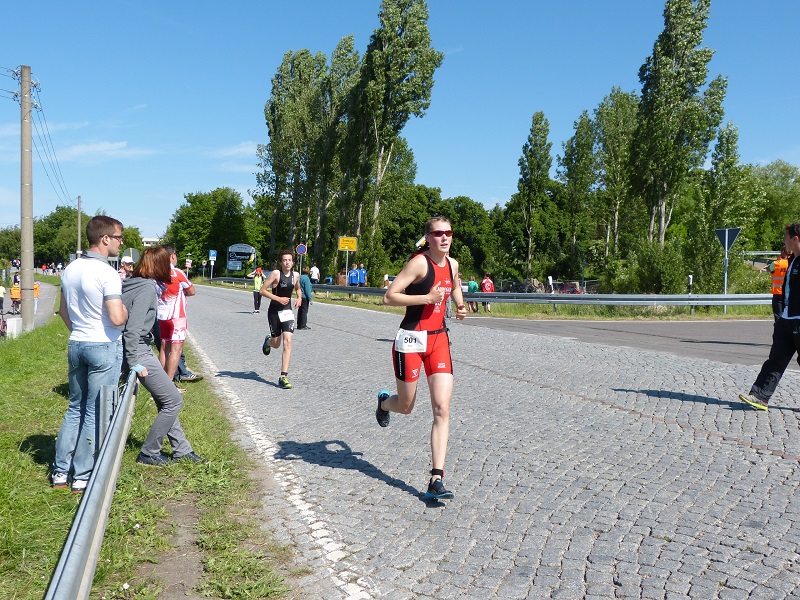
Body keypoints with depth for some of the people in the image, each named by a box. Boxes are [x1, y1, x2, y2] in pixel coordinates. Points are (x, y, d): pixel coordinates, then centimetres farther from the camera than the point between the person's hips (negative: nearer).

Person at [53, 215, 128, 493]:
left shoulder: (71, 269, 6)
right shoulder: (107, 273, -19)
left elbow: (63, 311, 17)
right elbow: (117, 319, -25)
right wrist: (124, 309, -5)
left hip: (76, 345, 8)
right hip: (105, 347, -7)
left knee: (76, 408, 18)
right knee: (96, 413, 3)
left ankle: (60, 471, 23)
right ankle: (83, 477, 11)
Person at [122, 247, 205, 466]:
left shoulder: (131, 283, 10)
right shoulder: (148, 288, -17)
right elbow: (133, 327, -24)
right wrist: (134, 362, -21)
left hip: (138, 349, 10)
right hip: (139, 352, -10)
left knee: (166, 400, 17)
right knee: (173, 400, -1)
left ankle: (182, 449, 26)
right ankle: (148, 453, 9)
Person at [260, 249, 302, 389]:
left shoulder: (296, 275, 2)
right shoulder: (275, 274, -13)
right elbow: (263, 290, -12)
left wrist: (299, 298, 2)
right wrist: (278, 298, -21)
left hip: (287, 311, 3)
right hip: (274, 311, -3)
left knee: (287, 342, -12)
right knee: (276, 344, 9)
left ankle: (283, 377, -10)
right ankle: (268, 341, 50)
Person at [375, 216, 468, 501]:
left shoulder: (452, 264, 7)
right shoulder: (419, 263, -14)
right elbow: (388, 297, -19)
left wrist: (460, 306, 12)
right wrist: (428, 297, -22)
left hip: (439, 340, 5)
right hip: (411, 340, -5)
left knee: (442, 409, -7)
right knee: (405, 407, 10)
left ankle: (436, 480, -4)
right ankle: (384, 402, 49)